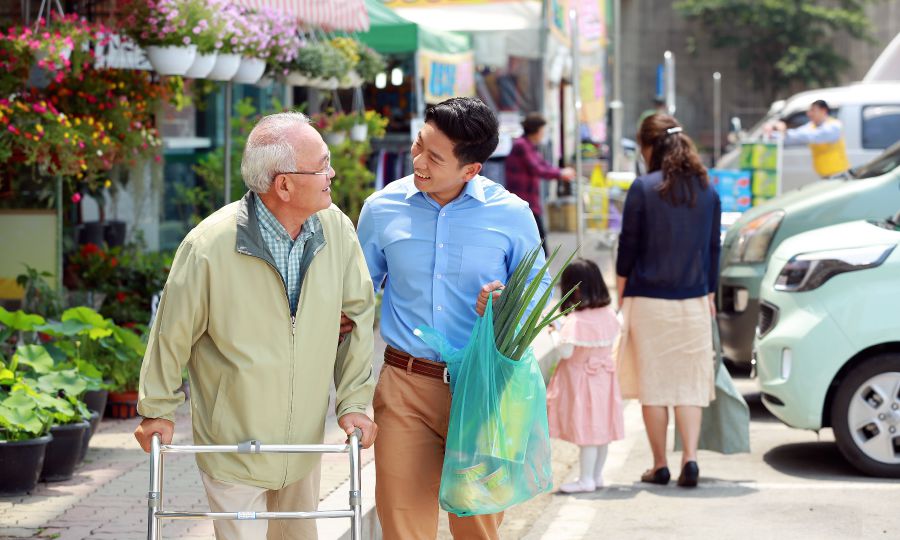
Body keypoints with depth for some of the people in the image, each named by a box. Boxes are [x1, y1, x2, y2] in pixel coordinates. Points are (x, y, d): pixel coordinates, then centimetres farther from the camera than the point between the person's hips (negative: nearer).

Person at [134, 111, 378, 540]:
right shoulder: (209, 246, -21)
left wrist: (354, 401, 0)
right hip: (233, 447, -5)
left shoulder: (336, 229, -8)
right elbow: (173, 332, -7)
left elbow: (357, 314, 3)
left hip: (303, 443, 5)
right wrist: (158, 410, 3)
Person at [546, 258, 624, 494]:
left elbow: (565, 351, -24)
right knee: (601, 429, 14)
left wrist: (554, 333, -6)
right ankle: (597, 474, 24)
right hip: (604, 376, 7)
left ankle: (586, 479, 5)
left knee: (587, 431, -1)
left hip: (581, 380, -7)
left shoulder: (576, 320, -22)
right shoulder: (608, 315, 0)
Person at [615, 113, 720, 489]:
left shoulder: (644, 189, -7)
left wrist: (620, 295, 6)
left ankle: (660, 466, 9)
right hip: (693, 302, 3)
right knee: (689, 384, 7)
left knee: (653, 384, 5)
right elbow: (713, 250, 11)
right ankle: (690, 458, -6)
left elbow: (628, 247, -5)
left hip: (649, 300, -3)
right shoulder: (707, 192, 5)